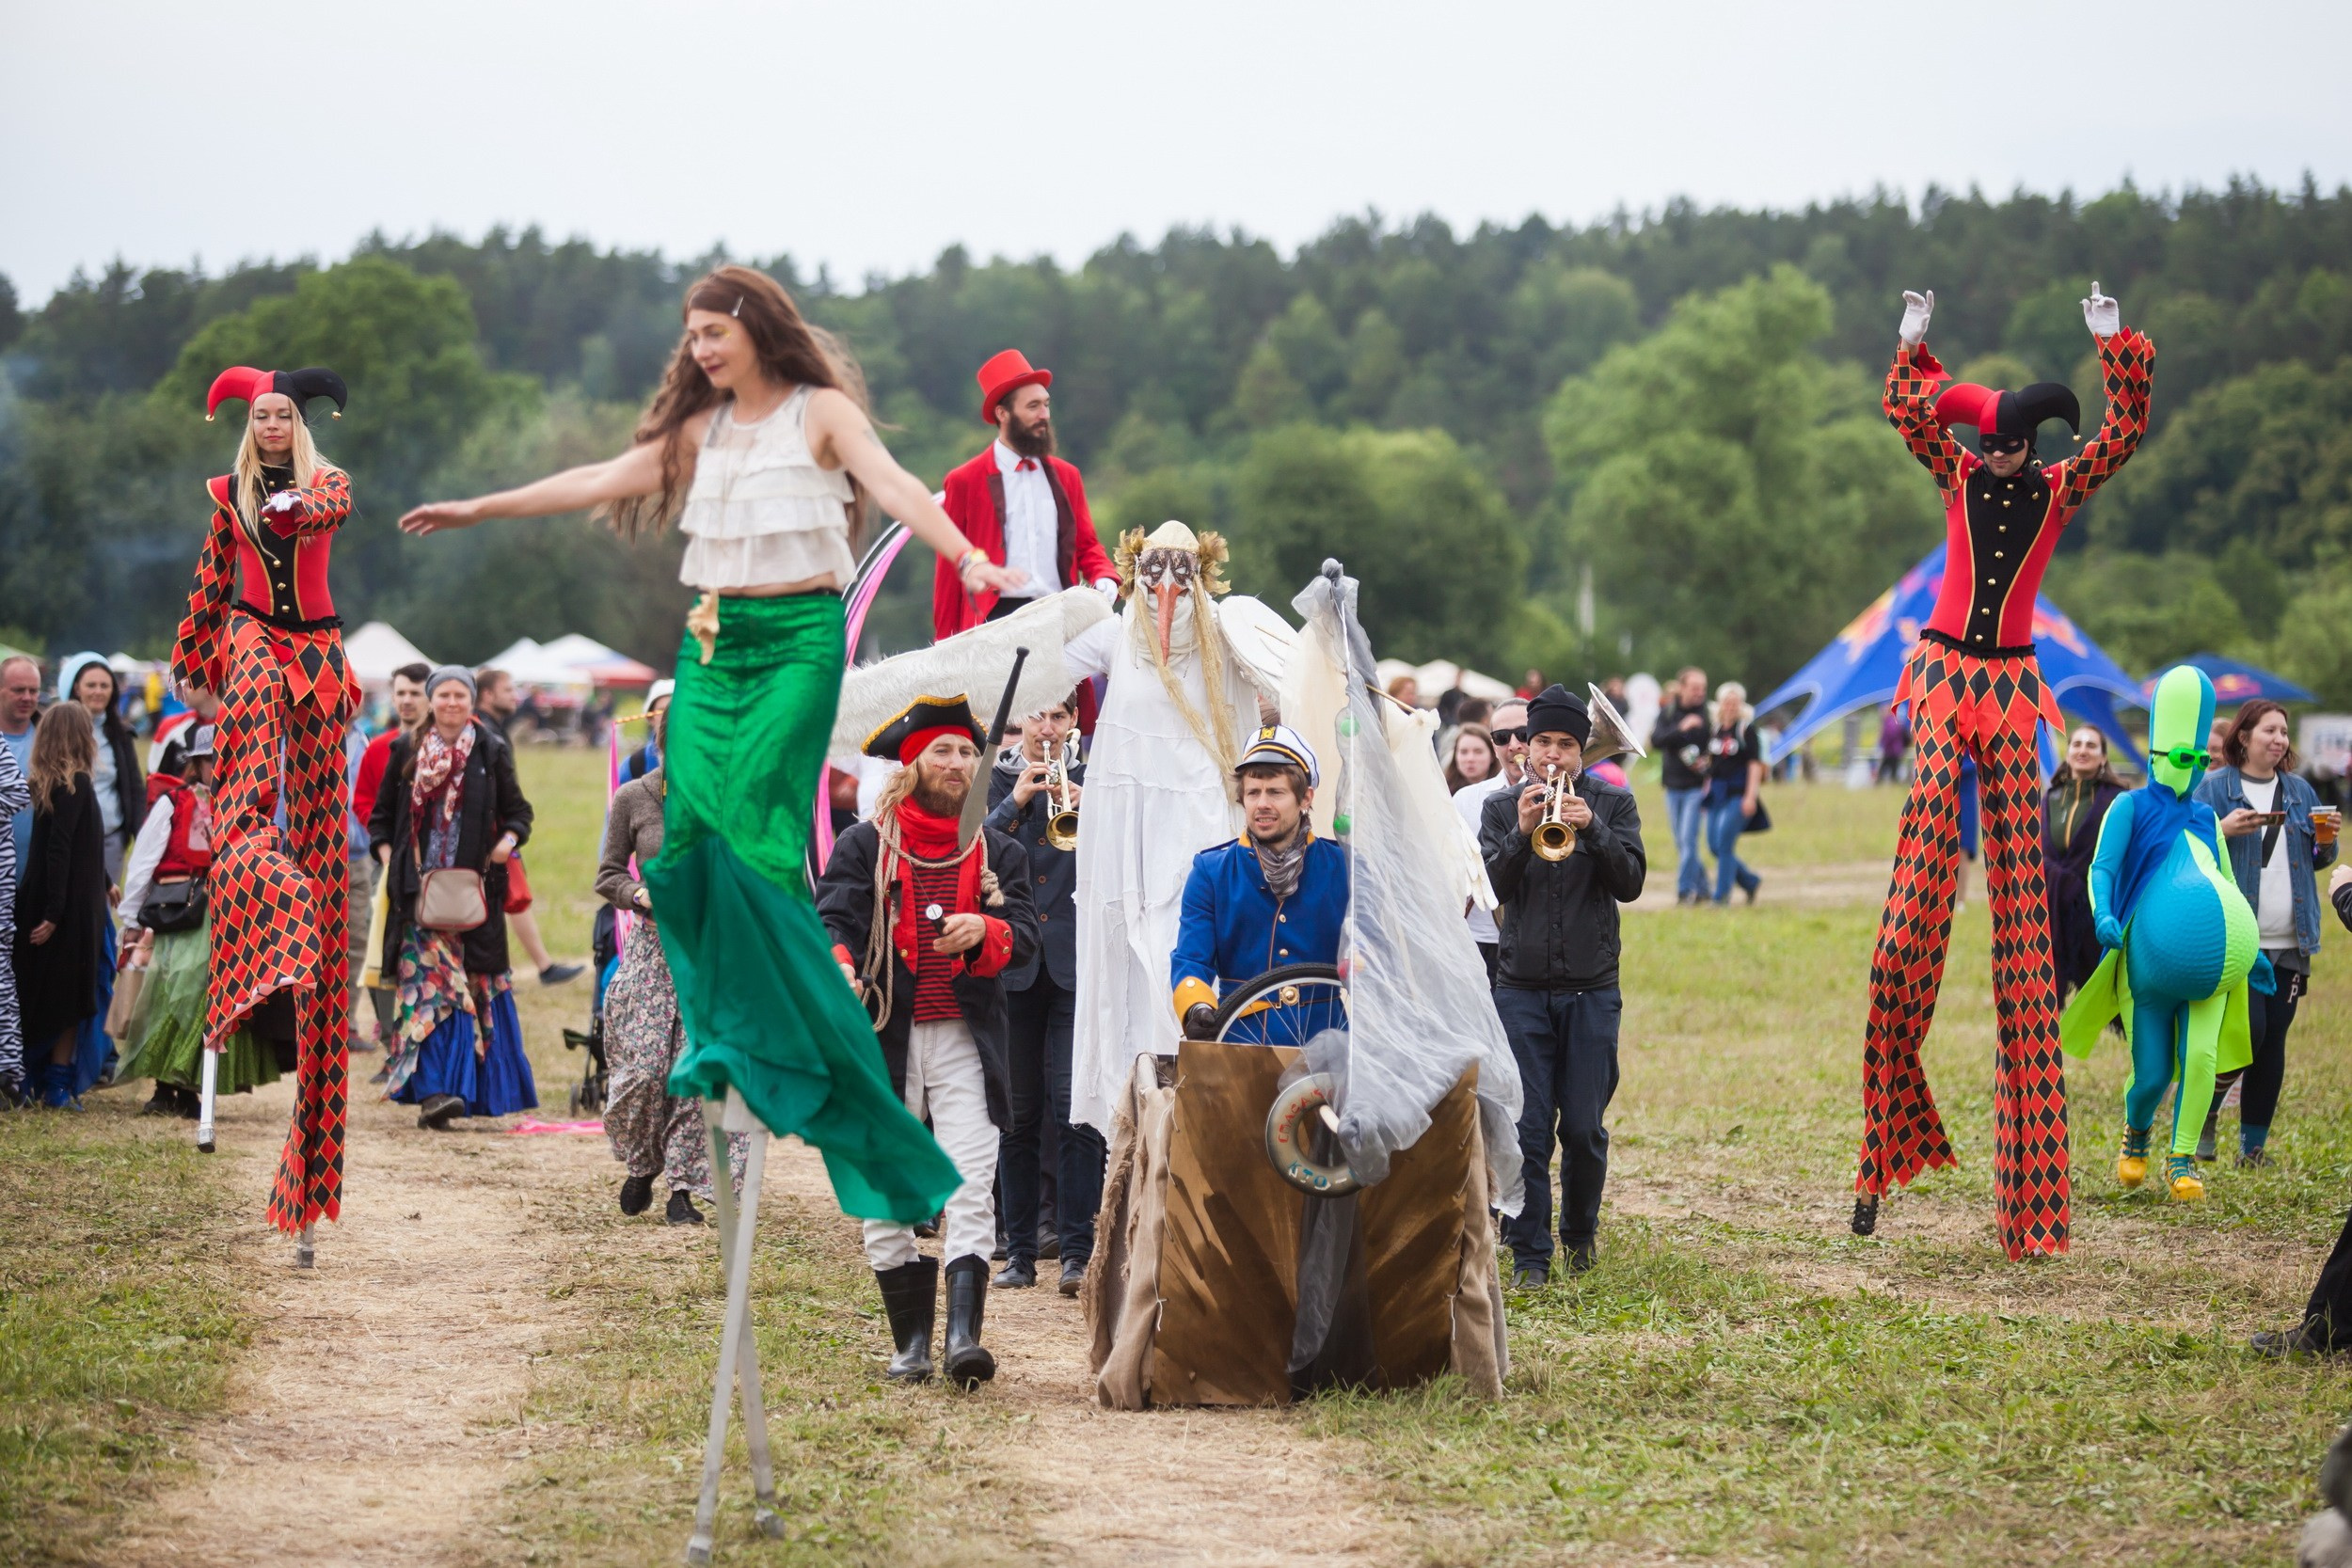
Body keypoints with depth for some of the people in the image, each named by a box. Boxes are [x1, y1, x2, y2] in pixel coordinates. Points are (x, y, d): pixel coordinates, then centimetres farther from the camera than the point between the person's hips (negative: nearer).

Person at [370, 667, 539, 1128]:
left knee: (477, 983, 0)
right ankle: (434, 1089, -18)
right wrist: (387, 858, 0)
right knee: (430, 981, -11)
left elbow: (517, 810, 12)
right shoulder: (406, 752, 8)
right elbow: (382, 814, 14)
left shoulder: (491, 752, 7)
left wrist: (508, 840, -8)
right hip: (420, 887, -1)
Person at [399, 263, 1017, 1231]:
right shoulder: (700, 429, 16)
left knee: (750, 831, -16)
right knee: (684, 830, -8)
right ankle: (716, 1032, 0)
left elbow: (890, 483, -14)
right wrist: (481, 509, 17)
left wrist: (965, 554, -30)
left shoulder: (821, 410, 0)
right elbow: (605, 480, 18)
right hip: (714, 640, 5)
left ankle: (766, 1039, -8)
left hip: (799, 639, -5)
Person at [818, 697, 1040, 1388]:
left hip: (965, 1043, 1)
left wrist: (984, 931, -20)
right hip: (884, 1042, 0)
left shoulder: (998, 852, 12)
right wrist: (837, 965, -30)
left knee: (970, 1188, -13)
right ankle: (911, 1340, 11)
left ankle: (963, 1334, -20)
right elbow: (833, 917, -7)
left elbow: (1024, 935, 3)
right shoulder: (864, 845, 6)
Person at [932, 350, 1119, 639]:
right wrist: (946, 646, 3)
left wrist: (1105, 578, -1)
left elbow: (1087, 546, 22)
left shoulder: (1066, 476, 18)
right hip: (996, 620, -3)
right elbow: (950, 570, 6)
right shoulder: (965, 482, 5)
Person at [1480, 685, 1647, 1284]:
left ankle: (1581, 1230, 24)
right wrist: (1521, 833, -20)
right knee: (1526, 1128, -6)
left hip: (1591, 991, 0)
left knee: (1584, 1128, 0)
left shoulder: (1612, 803, 6)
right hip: (1521, 989, 0)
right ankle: (1529, 1253, -1)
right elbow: (1491, 886, -4)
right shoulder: (1501, 807, 7)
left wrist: (1591, 829, -20)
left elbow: (1630, 883, -5)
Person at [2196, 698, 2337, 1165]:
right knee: (2248, 1031, -14)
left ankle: (2253, 1145, 11)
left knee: (2273, 1041, 4)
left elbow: (2317, 860, 21)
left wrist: (2327, 842, -1)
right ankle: (2206, 1109, 10)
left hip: (2290, 942, 5)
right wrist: (2223, 831, -20)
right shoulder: (2214, 789, 0)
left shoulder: (2300, 790, 15)